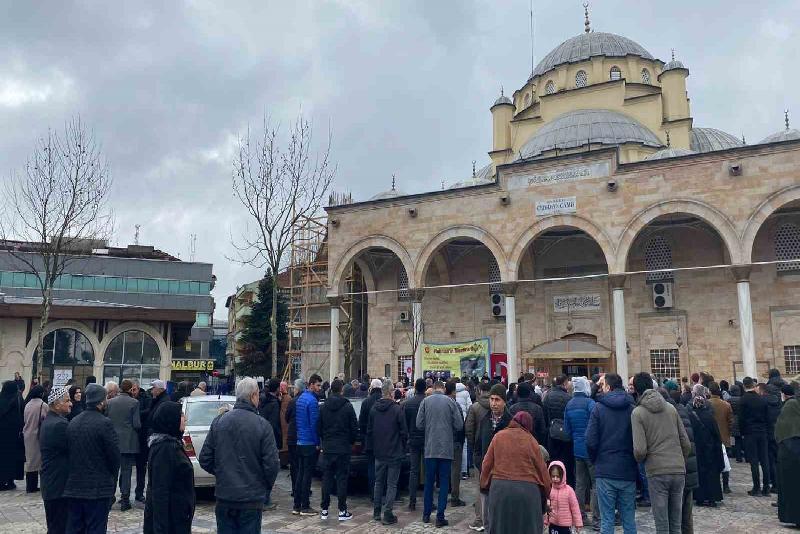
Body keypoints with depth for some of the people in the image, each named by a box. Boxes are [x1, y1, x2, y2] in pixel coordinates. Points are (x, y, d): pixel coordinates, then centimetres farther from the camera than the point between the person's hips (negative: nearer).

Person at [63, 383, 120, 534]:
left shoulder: (72, 423, 4)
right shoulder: (105, 423, -16)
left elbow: (69, 451, 9)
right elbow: (115, 455, -12)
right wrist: (112, 478, 6)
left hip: (74, 486, 6)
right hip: (99, 488, -6)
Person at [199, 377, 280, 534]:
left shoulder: (218, 421, -2)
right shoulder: (262, 425, -13)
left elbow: (204, 459, 3)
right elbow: (272, 464, -13)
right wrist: (267, 484, 7)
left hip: (224, 498, 3)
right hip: (251, 500, -3)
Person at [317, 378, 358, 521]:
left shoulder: (323, 407, 0)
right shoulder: (347, 406, -9)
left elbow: (318, 428, 4)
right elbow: (354, 428, -5)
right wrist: (351, 442, 11)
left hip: (327, 448, 3)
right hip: (343, 448, -3)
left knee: (326, 478, 10)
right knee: (342, 479, 2)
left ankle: (324, 510, 14)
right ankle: (342, 511, 5)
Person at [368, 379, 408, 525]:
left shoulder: (374, 409, 0)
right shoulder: (396, 409, -15)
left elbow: (369, 431, 7)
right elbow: (404, 432, -11)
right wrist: (402, 447, 5)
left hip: (379, 453, 5)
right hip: (394, 453, -5)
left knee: (378, 482, 16)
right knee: (391, 484, 2)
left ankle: (376, 512, 22)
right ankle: (387, 514, 2)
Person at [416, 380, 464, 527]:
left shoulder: (426, 401, -3)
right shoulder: (450, 402, -5)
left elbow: (419, 424, -4)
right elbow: (459, 425, -5)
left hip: (430, 448, 1)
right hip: (446, 448, -1)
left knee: (429, 482, 14)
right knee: (444, 483, 7)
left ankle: (426, 514, 22)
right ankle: (440, 517, 5)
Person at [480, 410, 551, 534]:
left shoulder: (498, 436, 5)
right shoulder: (531, 441, 2)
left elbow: (486, 464, 5)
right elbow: (542, 469, 5)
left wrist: (485, 486, 15)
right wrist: (546, 493, 17)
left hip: (499, 488, 1)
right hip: (527, 491, -1)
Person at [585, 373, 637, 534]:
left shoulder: (599, 408, -5)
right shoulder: (632, 409, -1)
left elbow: (591, 441, -8)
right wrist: (633, 459, 15)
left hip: (605, 471, -2)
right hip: (628, 472, 2)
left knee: (607, 519, 3)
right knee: (629, 518, 12)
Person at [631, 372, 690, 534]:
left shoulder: (638, 413, -5)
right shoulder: (671, 408, 8)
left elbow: (640, 450, -13)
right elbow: (687, 444, 7)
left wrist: (639, 460, 9)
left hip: (657, 473, -4)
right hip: (679, 472, 4)